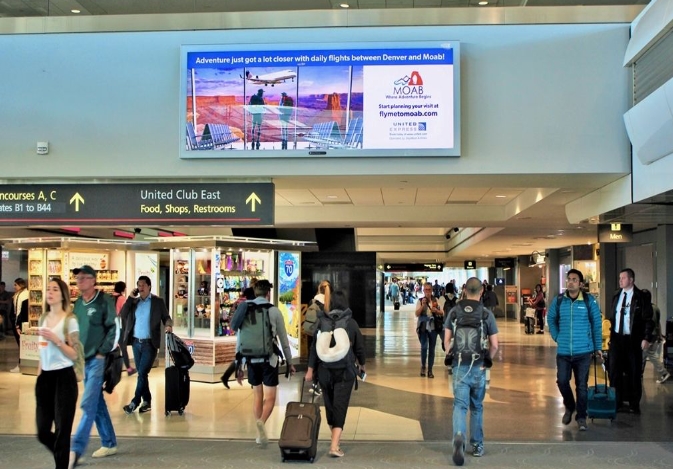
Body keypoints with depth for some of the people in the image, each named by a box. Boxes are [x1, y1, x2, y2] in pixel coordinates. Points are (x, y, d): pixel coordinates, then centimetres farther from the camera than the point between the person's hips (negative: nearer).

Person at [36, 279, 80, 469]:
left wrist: (56, 339, -21)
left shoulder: (70, 320, -8)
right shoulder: (43, 319, 11)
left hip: (64, 378, -6)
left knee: (61, 431, -2)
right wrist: (39, 375, 19)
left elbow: (74, 355, -11)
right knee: (42, 432, 7)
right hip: (45, 378, 6)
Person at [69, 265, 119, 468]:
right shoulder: (78, 304, 10)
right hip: (84, 360, 7)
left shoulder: (104, 301, -9)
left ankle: (75, 451, -9)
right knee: (97, 404, 13)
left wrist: (102, 353, -13)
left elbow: (113, 329, -10)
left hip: (99, 360, -7)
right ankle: (109, 443, 24)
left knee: (88, 404, -10)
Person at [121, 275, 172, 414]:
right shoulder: (134, 301, 9)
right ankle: (146, 401, 19)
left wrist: (168, 325, -24)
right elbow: (123, 315, 0)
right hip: (136, 342, 5)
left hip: (150, 343, -5)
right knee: (141, 373, 10)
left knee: (142, 373, -9)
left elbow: (166, 317, -2)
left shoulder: (158, 301, -1)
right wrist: (130, 298, -7)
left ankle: (135, 402, -3)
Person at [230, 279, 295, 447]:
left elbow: (240, 337, 7)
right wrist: (289, 361, 12)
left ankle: (260, 433, 19)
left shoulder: (246, 310, 4)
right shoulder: (274, 311, -4)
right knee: (270, 397, 0)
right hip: (269, 359, -3)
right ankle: (261, 422, -27)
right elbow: (283, 339, 2)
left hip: (252, 359, 3)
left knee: (257, 395, 15)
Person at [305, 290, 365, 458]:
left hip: (325, 370, 2)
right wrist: (362, 365, 22)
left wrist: (310, 369, 0)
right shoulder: (351, 323, -3)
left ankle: (335, 439, 33)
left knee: (329, 405, 17)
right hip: (345, 370, -1)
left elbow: (315, 347, -5)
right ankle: (334, 445, -15)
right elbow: (359, 347, 4)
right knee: (340, 406, -3)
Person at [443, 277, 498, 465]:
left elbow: (447, 340, 2)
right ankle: (477, 446, 22)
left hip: (459, 366, 0)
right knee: (477, 407, 15)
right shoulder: (487, 314, -3)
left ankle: (459, 437, -27)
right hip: (478, 367, 0)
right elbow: (494, 345, -2)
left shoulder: (454, 312, 1)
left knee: (460, 405, -1)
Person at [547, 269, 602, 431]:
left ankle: (581, 416, 16)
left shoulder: (589, 301, -6)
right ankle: (569, 407, 32)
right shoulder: (559, 301, 1)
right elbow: (551, 319, 15)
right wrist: (556, 337, 6)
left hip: (583, 351, -2)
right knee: (562, 381, 5)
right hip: (563, 351, 2)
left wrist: (598, 347, 2)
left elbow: (597, 324, 0)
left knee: (582, 385, 4)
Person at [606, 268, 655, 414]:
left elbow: (648, 320, -6)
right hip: (616, 338, 5)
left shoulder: (640, 297, -5)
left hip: (633, 340, -5)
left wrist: (646, 338, -13)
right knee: (615, 372, 6)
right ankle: (617, 403, 15)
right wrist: (608, 334, 7)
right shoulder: (617, 296, 12)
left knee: (634, 373, 3)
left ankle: (634, 404, 13)